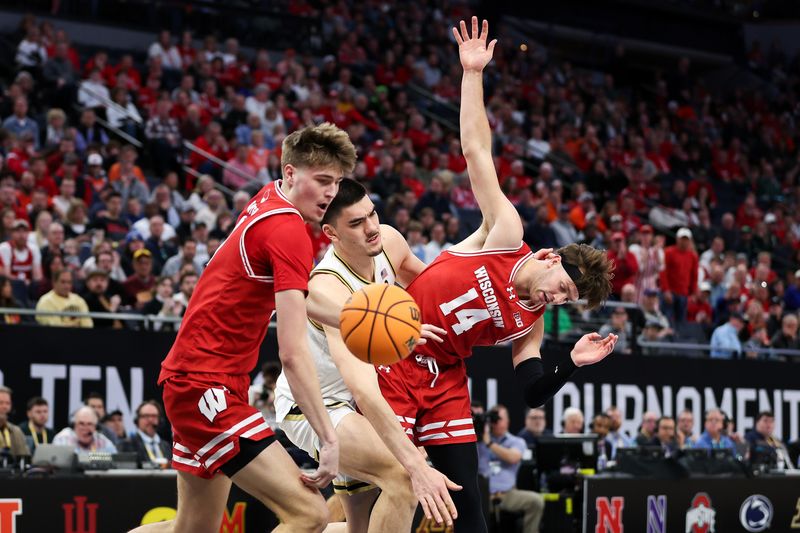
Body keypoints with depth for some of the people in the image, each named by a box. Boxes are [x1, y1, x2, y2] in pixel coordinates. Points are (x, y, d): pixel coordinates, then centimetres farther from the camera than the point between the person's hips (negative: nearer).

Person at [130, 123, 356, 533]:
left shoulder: (267, 200, 9)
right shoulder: (289, 230, -18)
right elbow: (292, 353, -24)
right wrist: (329, 439, -27)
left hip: (188, 379, 11)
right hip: (206, 386, -11)